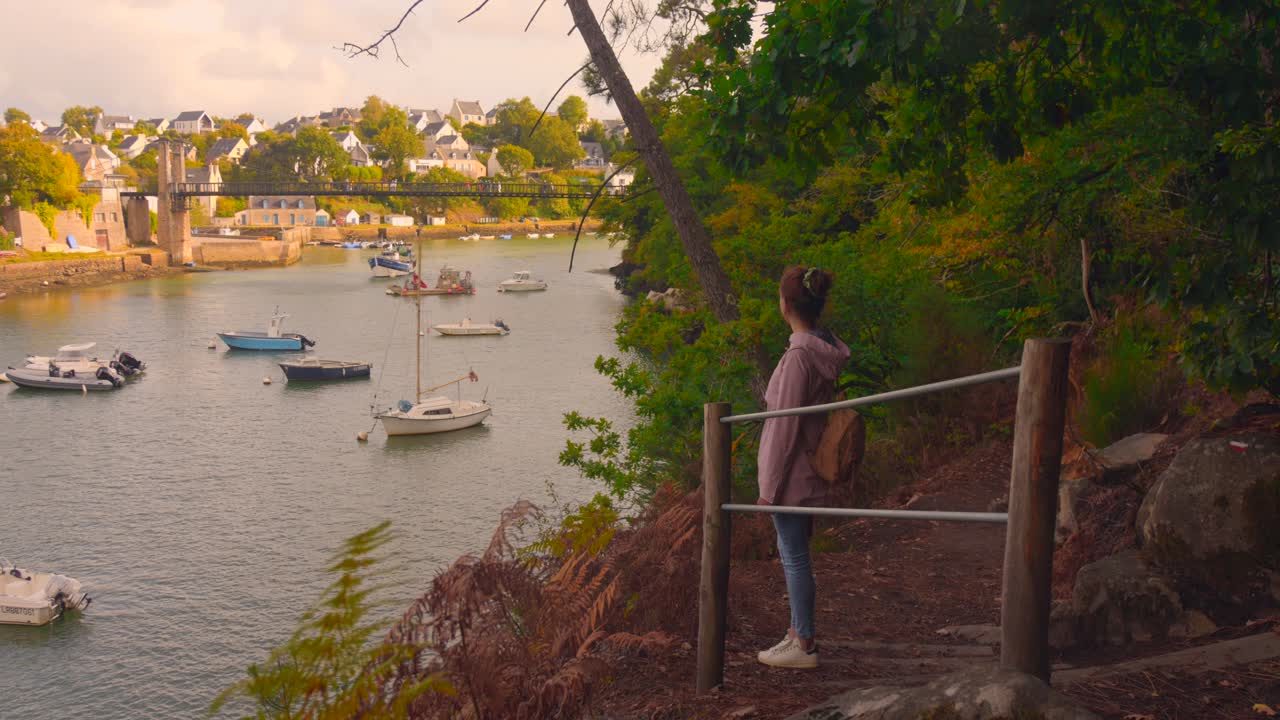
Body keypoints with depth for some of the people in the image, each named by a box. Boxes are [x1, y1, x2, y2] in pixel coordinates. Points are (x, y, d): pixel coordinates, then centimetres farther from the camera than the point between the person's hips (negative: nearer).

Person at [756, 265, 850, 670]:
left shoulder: (799, 356, -21)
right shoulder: (826, 351, 6)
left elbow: (786, 426, -20)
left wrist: (770, 487, -14)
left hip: (790, 472, -9)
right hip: (808, 469, 9)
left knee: (794, 555, 0)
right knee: (795, 552, 19)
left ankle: (803, 646, 9)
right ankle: (800, 632, 29)